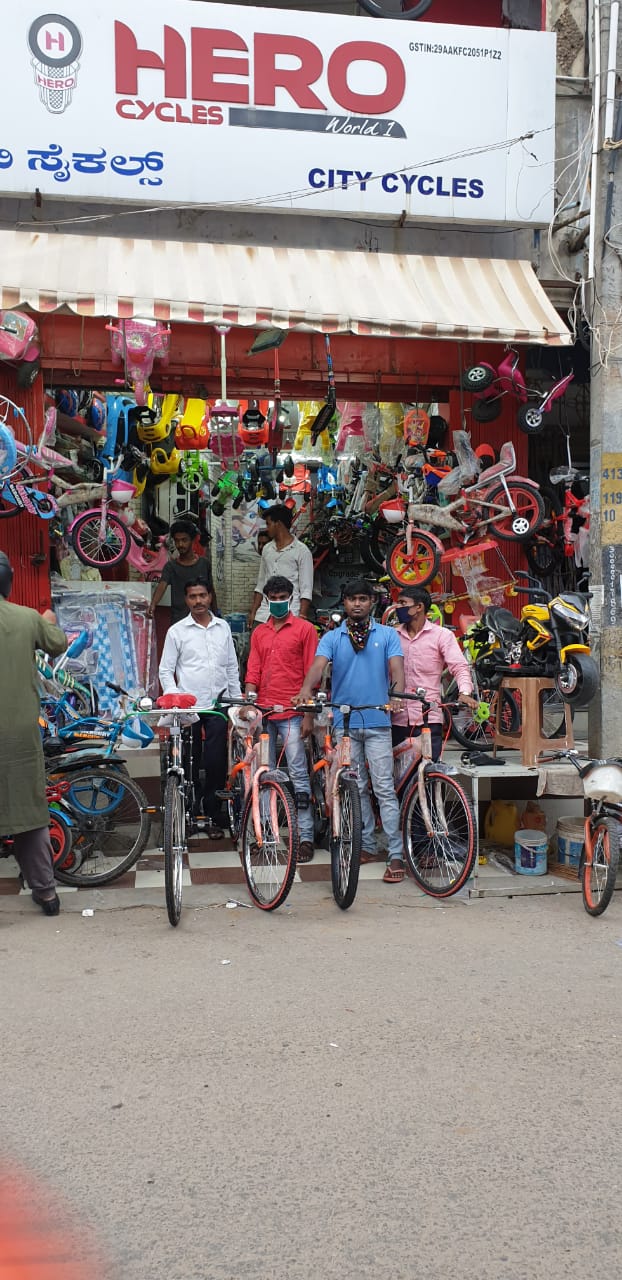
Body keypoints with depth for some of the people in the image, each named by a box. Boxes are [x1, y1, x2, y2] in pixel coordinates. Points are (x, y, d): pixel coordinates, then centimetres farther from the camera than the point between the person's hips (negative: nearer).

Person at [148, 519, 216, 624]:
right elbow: (162, 586, -18)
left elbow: (211, 591, 13)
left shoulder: (204, 563, 6)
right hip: (178, 621, -1)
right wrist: (153, 605, -36)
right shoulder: (171, 566, -1)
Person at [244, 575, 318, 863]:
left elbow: (311, 674, -2)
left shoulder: (304, 629, 2)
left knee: (299, 774, -7)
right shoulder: (259, 633, 16)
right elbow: (253, 669, 13)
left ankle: (306, 837, -6)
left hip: (291, 714, -5)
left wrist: (309, 715, -7)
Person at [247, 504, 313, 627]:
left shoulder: (301, 551, -2)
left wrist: (302, 617, -13)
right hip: (263, 616, 5)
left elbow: (306, 590, -5)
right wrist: (253, 612, 14)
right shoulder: (267, 549, 17)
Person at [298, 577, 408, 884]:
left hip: (377, 722, -2)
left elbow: (396, 667, -6)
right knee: (356, 789, 10)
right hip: (344, 723, 2)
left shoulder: (387, 634, 6)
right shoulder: (332, 637, 7)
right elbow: (318, 664, -9)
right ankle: (367, 845, 21)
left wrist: (397, 695, -27)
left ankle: (396, 855, -7)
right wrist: (306, 689, -30)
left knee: (384, 789, -6)